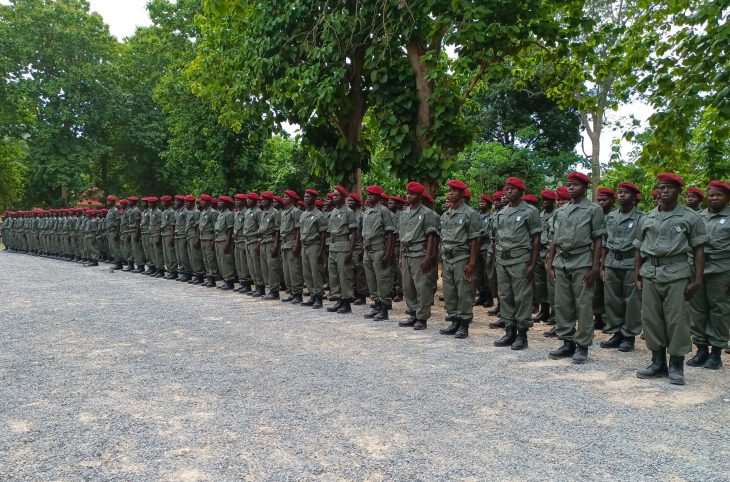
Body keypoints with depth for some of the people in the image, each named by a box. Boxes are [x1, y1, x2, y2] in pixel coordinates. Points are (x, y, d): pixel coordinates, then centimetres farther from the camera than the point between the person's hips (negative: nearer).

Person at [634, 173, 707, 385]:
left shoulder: (690, 218, 4)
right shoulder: (647, 219, 14)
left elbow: (698, 250, 0)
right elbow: (639, 250, 15)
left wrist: (698, 279, -8)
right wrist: (637, 277, 9)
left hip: (677, 274, -4)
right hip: (650, 274, 4)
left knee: (677, 320, -3)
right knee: (651, 319, 6)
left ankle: (676, 366, 9)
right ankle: (658, 363, 18)